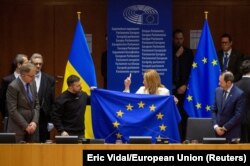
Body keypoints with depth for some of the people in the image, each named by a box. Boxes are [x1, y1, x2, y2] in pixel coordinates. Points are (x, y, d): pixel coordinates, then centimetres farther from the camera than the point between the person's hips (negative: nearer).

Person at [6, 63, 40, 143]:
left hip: (32, 126, 6)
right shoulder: (13, 87, -13)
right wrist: (26, 126, -14)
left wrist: (34, 122, -3)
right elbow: (12, 110, -15)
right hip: (18, 128, -6)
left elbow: (36, 104, 11)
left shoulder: (32, 83, 7)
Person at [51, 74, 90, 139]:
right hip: (68, 134, -5)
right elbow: (55, 117, -10)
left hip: (80, 133, 6)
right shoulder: (61, 99, -10)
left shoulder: (83, 95, 5)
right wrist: (61, 131, -18)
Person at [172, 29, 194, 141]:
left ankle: (183, 138, -7)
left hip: (183, 88, 1)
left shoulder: (188, 53, 10)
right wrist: (176, 56, -5)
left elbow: (191, 71, 8)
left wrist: (185, 85, -1)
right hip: (171, 87, -1)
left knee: (183, 114, -7)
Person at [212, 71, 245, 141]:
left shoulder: (239, 94, -12)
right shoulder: (218, 91, 5)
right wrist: (216, 126, -4)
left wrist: (225, 128, -12)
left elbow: (238, 115, -13)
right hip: (218, 131, 5)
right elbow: (214, 110, 10)